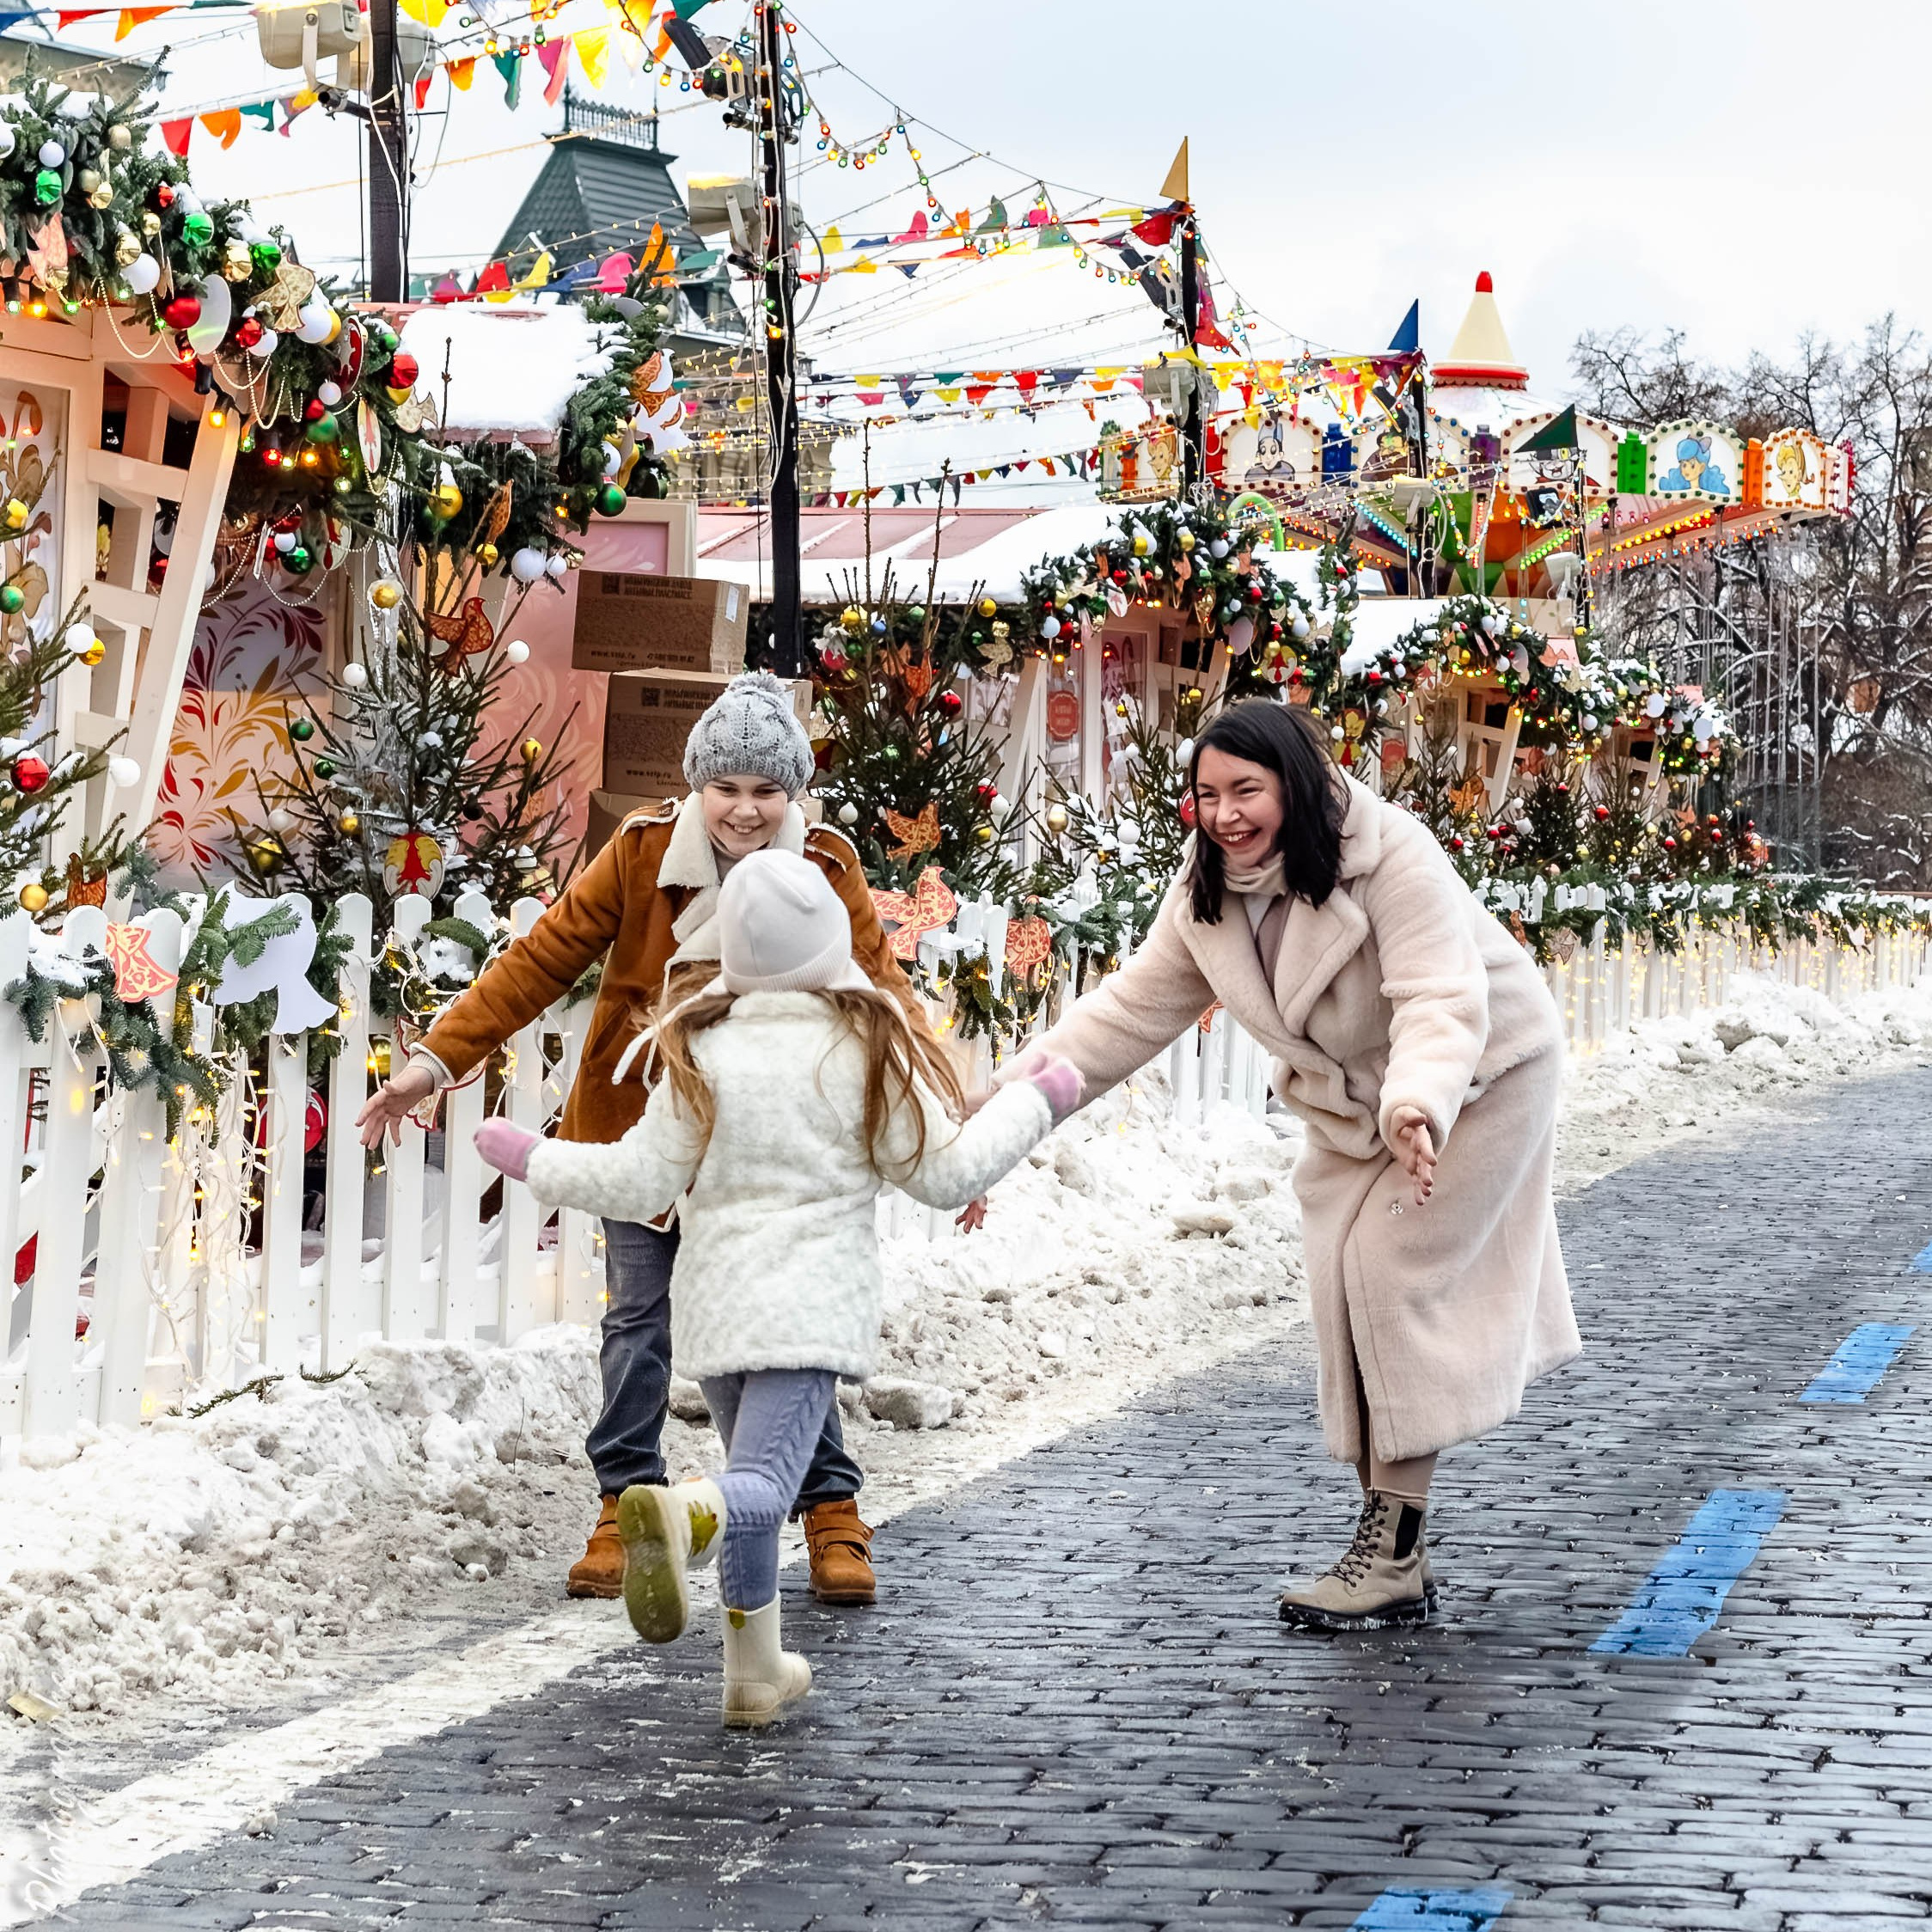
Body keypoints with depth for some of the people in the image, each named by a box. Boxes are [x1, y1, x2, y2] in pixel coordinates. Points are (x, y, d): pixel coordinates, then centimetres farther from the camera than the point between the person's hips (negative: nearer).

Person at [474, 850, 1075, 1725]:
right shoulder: (867, 1044, -3)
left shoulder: (703, 1052, -2)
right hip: (815, 1304, -3)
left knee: (753, 1476, 21)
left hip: (713, 1304, 3)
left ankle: (755, 1669, 29)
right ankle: (679, 1513, -49)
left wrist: (535, 1159, 14)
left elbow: (640, 1185, -1)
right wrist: (1035, 1102, 15)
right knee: (763, 1482, -14)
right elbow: (941, 1172, 2)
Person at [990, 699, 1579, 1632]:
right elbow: (1137, 1005, -4)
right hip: (1355, 1101, 8)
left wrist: (1417, 1107, -57)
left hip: (1478, 1074, -7)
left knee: (1393, 1272, -16)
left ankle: (1395, 1554, -13)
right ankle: (1391, 1541, 8)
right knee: (1346, 1283, 1)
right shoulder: (1208, 891, -8)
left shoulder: (1393, 859, -31)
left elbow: (1443, 1003, -38)